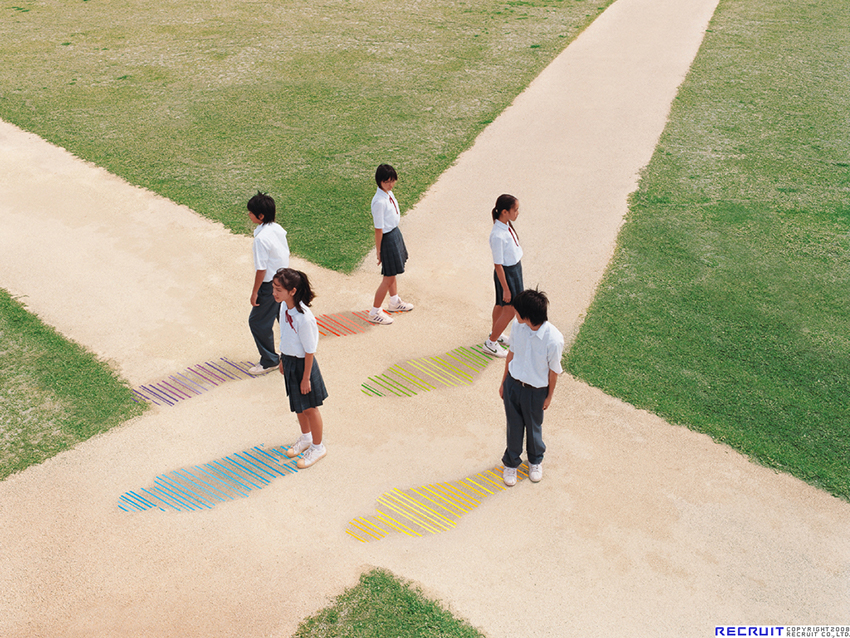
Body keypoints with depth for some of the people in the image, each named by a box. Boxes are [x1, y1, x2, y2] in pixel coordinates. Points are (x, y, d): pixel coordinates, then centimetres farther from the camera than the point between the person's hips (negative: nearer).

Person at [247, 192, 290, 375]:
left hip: (270, 286, -9)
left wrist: (255, 291, -13)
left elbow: (261, 269, -22)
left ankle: (269, 360, 16)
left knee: (258, 322, 6)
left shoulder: (261, 238, -26)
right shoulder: (278, 229, -1)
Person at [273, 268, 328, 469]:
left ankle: (318, 446, 32)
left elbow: (310, 351, -22)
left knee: (309, 407, 11)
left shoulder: (304, 318, -31)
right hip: (289, 360, 7)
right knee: (298, 405, 24)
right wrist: (283, 360, 16)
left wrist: (306, 378, -15)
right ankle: (306, 437, 48)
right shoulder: (284, 306, -8)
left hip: (302, 364, -7)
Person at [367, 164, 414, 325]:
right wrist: (379, 251, -16)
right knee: (388, 278, 2)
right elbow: (378, 229, -22)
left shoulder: (389, 193, -1)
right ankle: (374, 312, 16)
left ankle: (395, 302, 47)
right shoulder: (379, 201, -28)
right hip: (388, 238, -9)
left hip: (395, 233, 9)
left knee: (393, 272, 26)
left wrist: (398, 236, 17)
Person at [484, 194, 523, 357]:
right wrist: (506, 289, -18)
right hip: (507, 272, -8)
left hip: (515, 267, 9)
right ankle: (490, 343, 21)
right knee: (509, 311, 4)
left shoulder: (507, 224, -5)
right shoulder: (498, 235, -32)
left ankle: (495, 333, 45)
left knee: (501, 305, 25)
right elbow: (498, 265, -25)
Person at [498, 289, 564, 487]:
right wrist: (504, 382, 10)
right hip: (512, 384, 3)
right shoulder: (517, 326, -16)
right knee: (513, 426, 19)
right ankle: (511, 462, 43)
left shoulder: (554, 339, -29)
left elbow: (554, 370, -13)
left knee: (533, 427, 20)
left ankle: (536, 460, 49)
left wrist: (549, 396, -1)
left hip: (535, 390, -3)